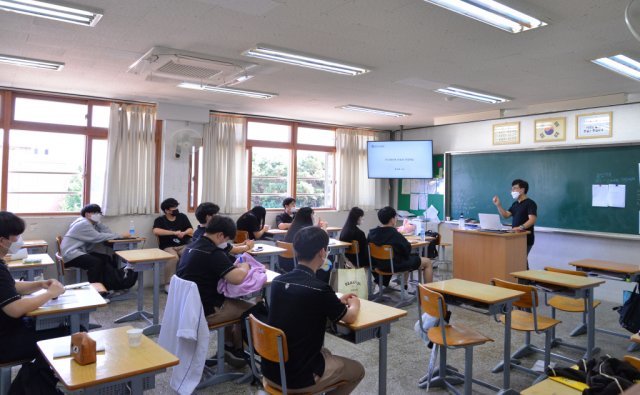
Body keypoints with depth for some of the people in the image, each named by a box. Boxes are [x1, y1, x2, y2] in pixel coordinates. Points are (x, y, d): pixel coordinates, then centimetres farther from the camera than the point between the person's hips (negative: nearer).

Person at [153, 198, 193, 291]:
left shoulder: (182, 217, 14)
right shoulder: (160, 220, 4)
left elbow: (191, 230, 12)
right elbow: (156, 231, -16)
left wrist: (184, 233, -12)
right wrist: (174, 233, -19)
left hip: (183, 246, 3)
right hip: (168, 247, -3)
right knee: (173, 258, -36)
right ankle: (168, 284, -22)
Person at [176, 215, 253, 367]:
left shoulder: (191, 247, 6)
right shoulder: (213, 252, -23)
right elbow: (237, 278, -31)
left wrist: (234, 266, 6)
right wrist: (244, 267, -9)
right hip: (206, 311, -9)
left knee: (232, 303, 27)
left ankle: (229, 345, 31)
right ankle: (236, 349, 25)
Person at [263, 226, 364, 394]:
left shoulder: (277, 281, -4)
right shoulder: (319, 289, -22)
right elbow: (350, 318, -3)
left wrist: (337, 301, 20)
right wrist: (354, 304, 18)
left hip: (270, 370, 7)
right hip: (297, 377, -6)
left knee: (325, 353, 32)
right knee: (357, 370, 17)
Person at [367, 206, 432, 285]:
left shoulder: (372, 233, -7)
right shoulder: (395, 235, -27)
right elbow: (407, 248, -18)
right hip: (396, 265, -8)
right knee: (427, 262, 9)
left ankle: (404, 284, 41)